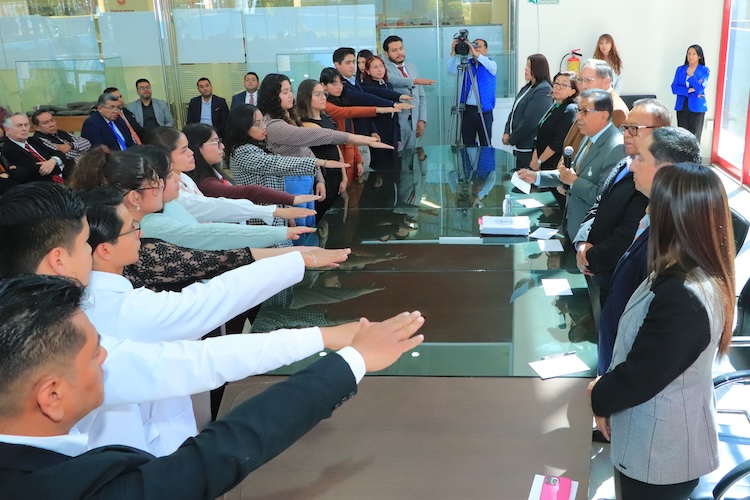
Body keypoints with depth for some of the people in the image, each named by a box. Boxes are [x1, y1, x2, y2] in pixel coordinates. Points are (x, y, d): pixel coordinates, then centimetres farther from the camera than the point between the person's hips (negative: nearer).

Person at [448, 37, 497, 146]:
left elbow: (491, 67, -21)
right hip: (467, 109, 2)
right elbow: (452, 69, -5)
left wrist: (476, 54, -33)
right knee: (468, 143, 6)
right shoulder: (467, 64, 10)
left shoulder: (491, 63, 3)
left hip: (484, 110, -2)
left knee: (485, 144, 1)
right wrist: (453, 53, -22)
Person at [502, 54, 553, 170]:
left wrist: (511, 139, -13)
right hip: (519, 146, 8)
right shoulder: (527, 88, 13)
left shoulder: (543, 90, -15)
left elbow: (530, 121, -21)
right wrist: (507, 132, 0)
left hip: (529, 148, -8)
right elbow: (514, 111, 14)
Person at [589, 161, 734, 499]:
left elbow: (637, 378, -25)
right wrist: (607, 386, 4)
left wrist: (599, 396, -6)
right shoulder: (705, 276, -4)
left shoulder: (682, 297, -35)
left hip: (660, 452, -8)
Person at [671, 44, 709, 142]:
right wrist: (690, 90, -13)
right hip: (682, 107, 3)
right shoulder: (680, 69, 7)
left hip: (697, 108, -3)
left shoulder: (705, 71, -2)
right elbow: (674, 88, -3)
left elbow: (700, 89, -15)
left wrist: (691, 75, -9)